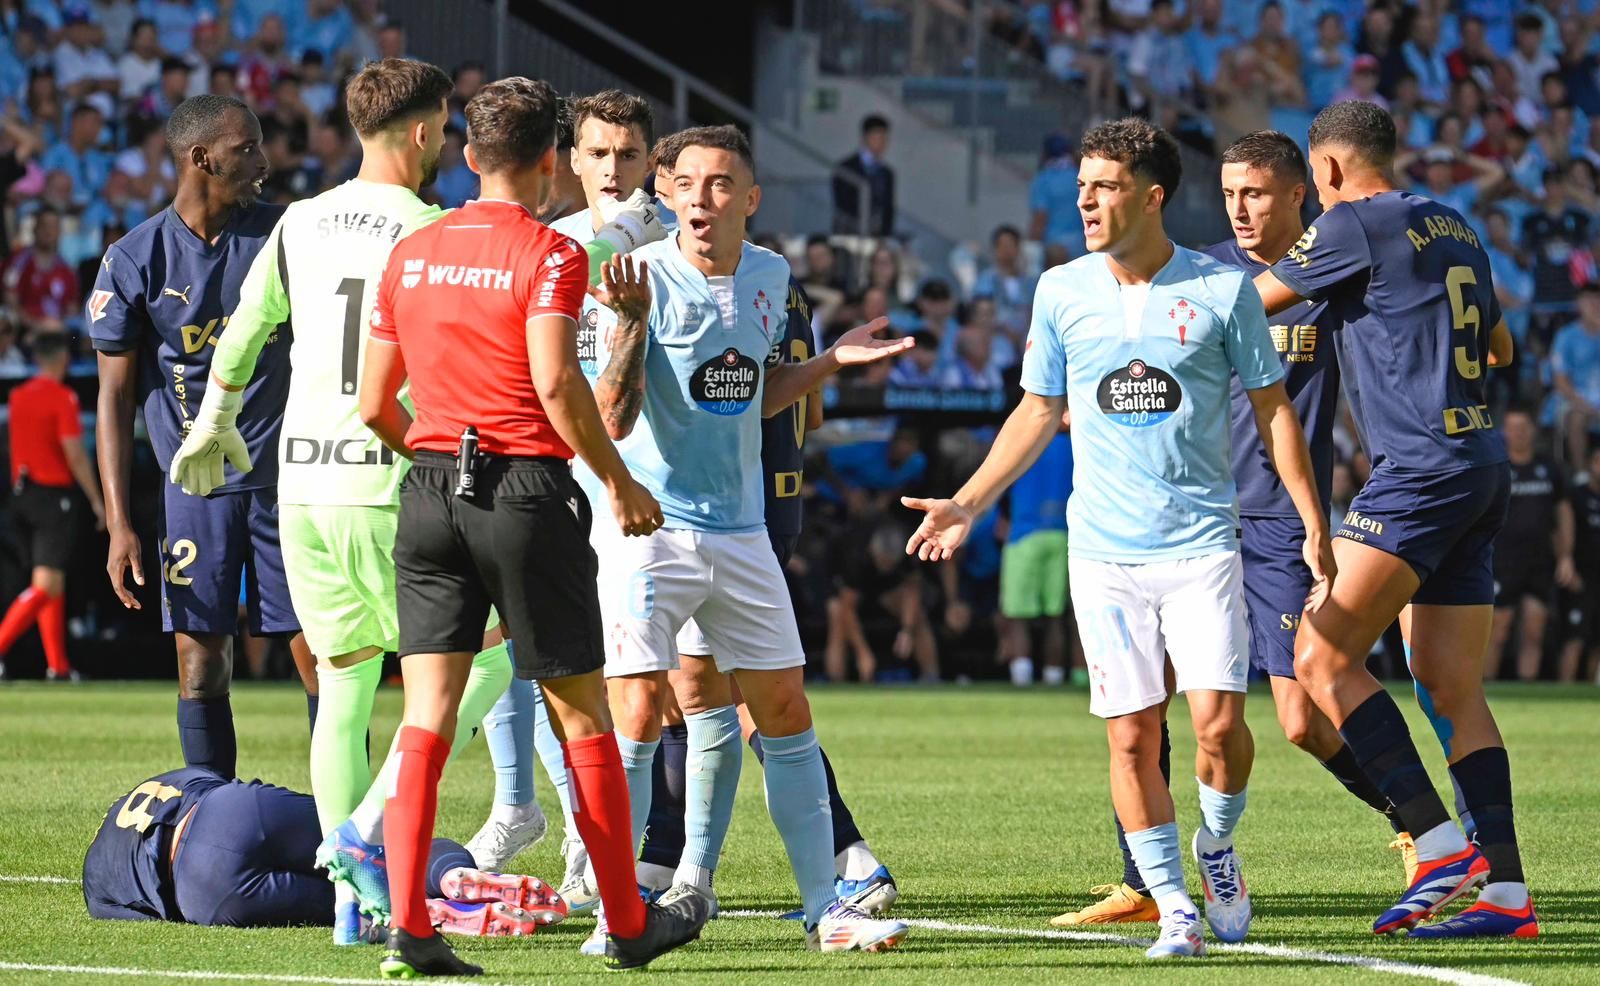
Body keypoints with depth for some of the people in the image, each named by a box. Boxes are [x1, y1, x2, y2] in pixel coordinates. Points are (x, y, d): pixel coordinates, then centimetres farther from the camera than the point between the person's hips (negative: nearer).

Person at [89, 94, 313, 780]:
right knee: (202, 664, 0)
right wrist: (119, 524, -6)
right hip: (195, 487, -1)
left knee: (321, 656, -3)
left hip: (288, 477, 1)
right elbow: (116, 396, 0)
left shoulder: (283, 233, 1)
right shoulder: (134, 260, -4)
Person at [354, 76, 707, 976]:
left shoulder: (411, 254, 11)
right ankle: (629, 924, 16)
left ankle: (408, 926, -12)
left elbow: (376, 405, 13)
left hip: (431, 492, 5)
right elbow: (555, 381, -18)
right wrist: (619, 481, -8)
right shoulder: (549, 252, -6)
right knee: (581, 716, 6)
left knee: (426, 714, 0)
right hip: (527, 488, -5)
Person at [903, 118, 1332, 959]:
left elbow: (1272, 408, 5)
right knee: (1132, 737, -3)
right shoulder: (1061, 291, 4)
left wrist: (1313, 526, 1)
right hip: (1104, 550, 2)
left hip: (1201, 542, -2)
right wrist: (967, 505, 10)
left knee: (1218, 723, -12)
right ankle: (1173, 904, 8)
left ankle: (1217, 848, 16)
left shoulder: (1223, 290, -2)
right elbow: (1038, 413, 15)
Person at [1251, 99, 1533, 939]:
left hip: (1419, 468, -9)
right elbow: (1498, 348, 33)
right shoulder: (1452, 228, 18)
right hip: (1479, 468, 9)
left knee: (1324, 657, -12)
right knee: (1451, 687, 7)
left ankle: (1438, 841, -19)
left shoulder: (1355, 225, -6)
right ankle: (1505, 891, 2)